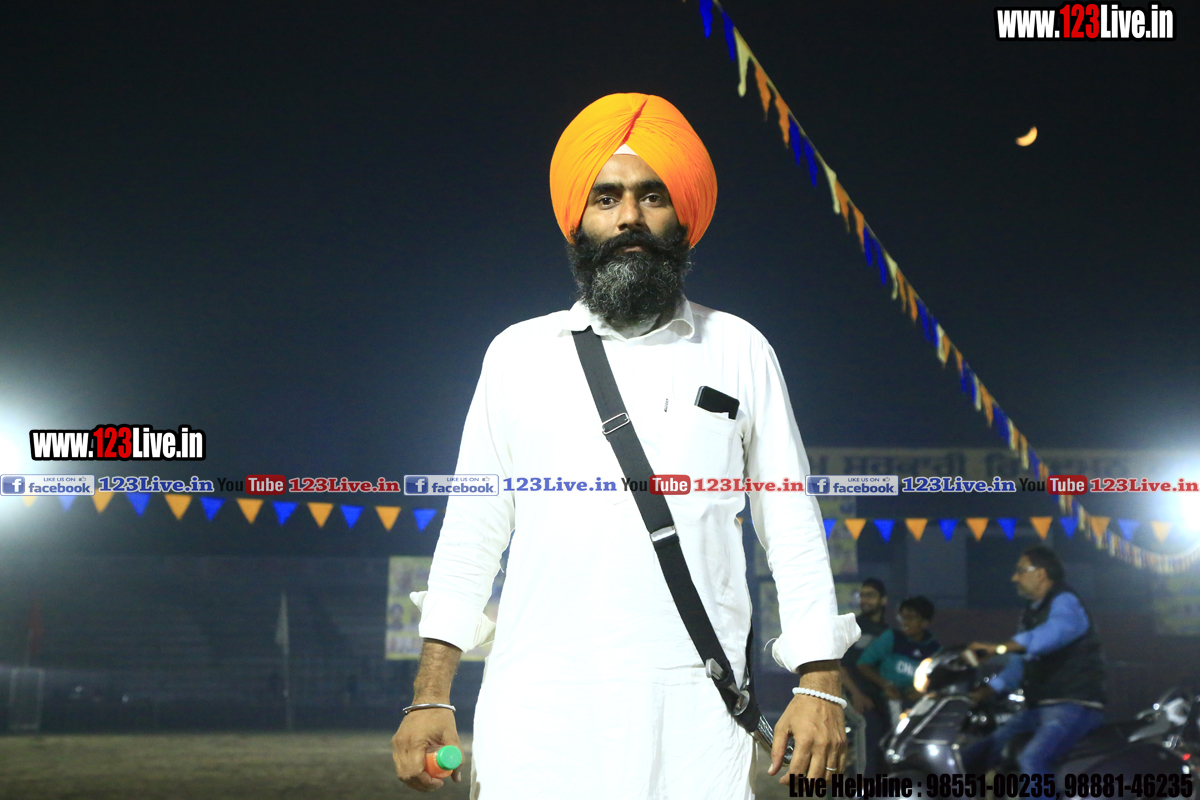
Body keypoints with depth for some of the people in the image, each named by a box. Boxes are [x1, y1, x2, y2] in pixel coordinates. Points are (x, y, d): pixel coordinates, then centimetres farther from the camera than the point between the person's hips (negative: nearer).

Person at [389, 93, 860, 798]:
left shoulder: (739, 351, 11)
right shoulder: (518, 354, 13)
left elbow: (794, 530, 10)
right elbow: (471, 534, 13)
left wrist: (820, 686, 1)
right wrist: (431, 696, 6)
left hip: (693, 712, 0)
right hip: (536, 712, 1)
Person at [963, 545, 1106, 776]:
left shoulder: (1065, 602, -9)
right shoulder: (1031, 612, 21)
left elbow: (1055, 631, -33)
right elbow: (1019, 665, 24)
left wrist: (1000, 648, -43)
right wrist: (984, 691, 9)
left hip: (1073, 706, -10)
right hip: (1037, 709, 10)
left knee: (1031, 759, -35)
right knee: (971, 759, 3)